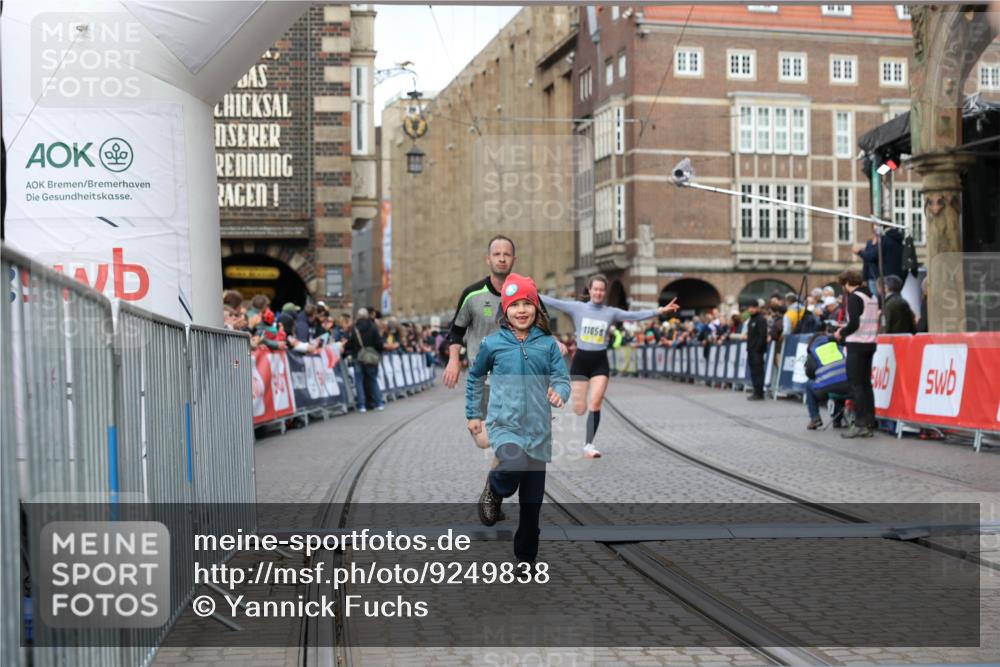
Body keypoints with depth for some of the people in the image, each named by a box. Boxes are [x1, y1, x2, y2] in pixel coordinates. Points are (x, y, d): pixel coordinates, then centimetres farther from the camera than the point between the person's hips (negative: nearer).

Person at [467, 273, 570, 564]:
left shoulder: (548, 343, 1)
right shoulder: (492, 343, -1)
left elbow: (562, 379, -1)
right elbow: (475, 378, 14)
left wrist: (560, 393, -24)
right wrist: (473, 415, 15)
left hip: (537, 430, 2)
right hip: (504, 424, -2)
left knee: (531, 505, 8)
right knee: (515, 465, -35)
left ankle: (526, 557, 27)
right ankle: (494, 489, -1)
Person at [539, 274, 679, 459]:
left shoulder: (611, 312, 4)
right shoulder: (577, 308, 0)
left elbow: (635, 315, -1)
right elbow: (553, 302, -4)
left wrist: (660, 311, -9)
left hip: (600, 362, 1)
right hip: (580, 360, -1)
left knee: (596, 401, -17)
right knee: (579, 409, -1)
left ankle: (589, 445, -13)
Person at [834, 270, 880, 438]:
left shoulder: (854, 297, -11)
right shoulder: (872, 297, 14)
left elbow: (854, 323, -19)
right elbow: (873, 322, 17)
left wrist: (841, 333, -2)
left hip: (857, 344, -8)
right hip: (870, 343, 8)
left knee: (856, 384, -5)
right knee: (866, 383, 11)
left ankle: (860, 424, -8)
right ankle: (869, 423, 11)